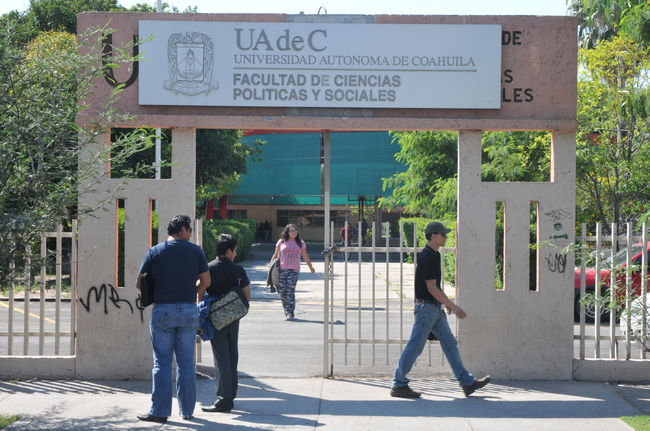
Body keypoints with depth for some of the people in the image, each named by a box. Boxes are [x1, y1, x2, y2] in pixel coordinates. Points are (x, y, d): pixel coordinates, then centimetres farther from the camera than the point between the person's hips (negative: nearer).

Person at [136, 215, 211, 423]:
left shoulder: (155, 252, 1)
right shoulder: (195, 251, 2)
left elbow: (139, 283, 4)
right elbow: (206, 281, 10)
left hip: (162, 311, -1)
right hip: (189, 310, 1)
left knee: (162, 362, 3)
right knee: (186, 362, 8)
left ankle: (160, 411, 1)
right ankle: (187, 410, 14)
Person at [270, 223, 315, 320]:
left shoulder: (300, 243, 8)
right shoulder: (281, 242, 7)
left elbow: (305, 256, 20)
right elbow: (275, 255, 13)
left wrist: (311, 267, 27)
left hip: (294, 270, -1)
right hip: (282, 269, 1)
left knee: (291, 291, -12)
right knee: (282, 291, 2)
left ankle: (290, 313, -11)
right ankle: (287, 310, 19)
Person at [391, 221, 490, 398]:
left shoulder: (434, 255, 15)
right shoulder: (426, 257, -17)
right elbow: (431, 288, -20)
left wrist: (446, 302, 24)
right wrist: (453, 306, -20)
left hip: (435, 308, 10)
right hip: (426, 306, -10)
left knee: (450, 343, 8)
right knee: (415, 346, -5)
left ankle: (467, 383, 10)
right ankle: (398, 385, 3)